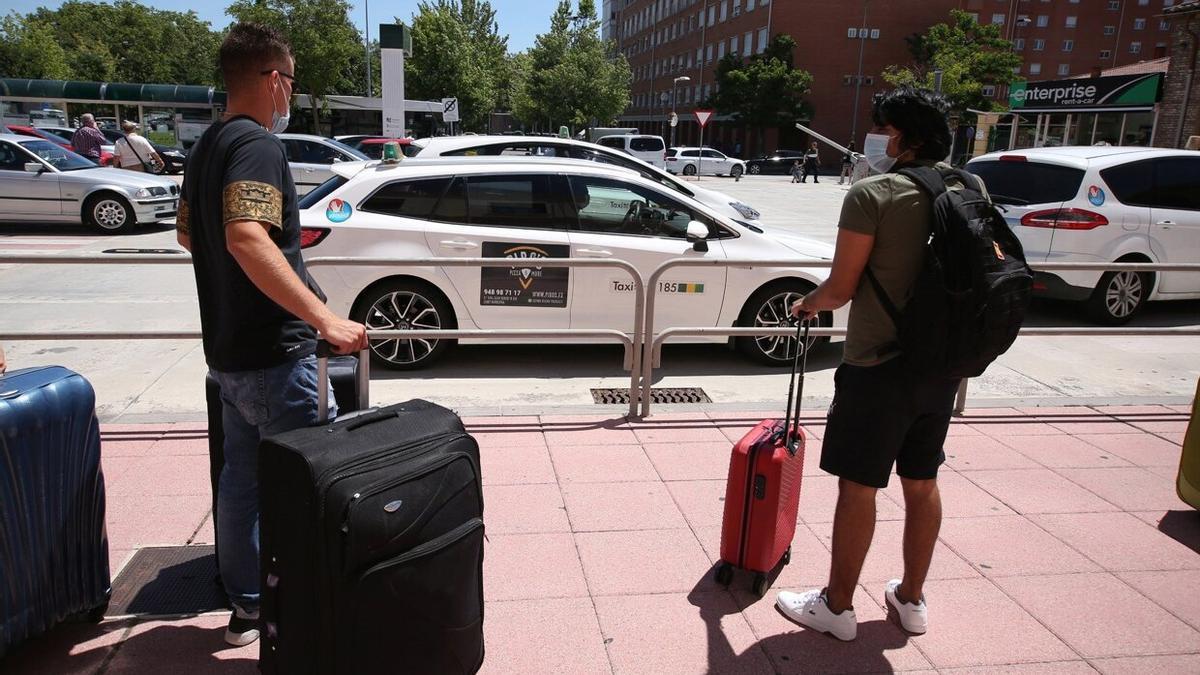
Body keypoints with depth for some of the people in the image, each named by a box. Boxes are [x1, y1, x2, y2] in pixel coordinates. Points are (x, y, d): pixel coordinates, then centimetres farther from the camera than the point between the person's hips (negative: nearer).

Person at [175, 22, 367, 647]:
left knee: (241, 478, 17)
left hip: (228, 352, 10)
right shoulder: (257, 144, -17)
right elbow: (247, 238, -33)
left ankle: (245, 607, 30)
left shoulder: (206, 146, 12)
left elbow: (187, 232, 24)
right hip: (274, 355, -10)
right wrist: (325, 318, -38)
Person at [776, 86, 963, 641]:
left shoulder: (872, 194, -14)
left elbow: (841, 288, -14)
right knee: (922, 482, 17)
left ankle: (837, 606, 18)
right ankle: (911, 598, 32)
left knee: (858, 487, 4)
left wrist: (807, 305, 6)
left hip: (880, 366, -7)